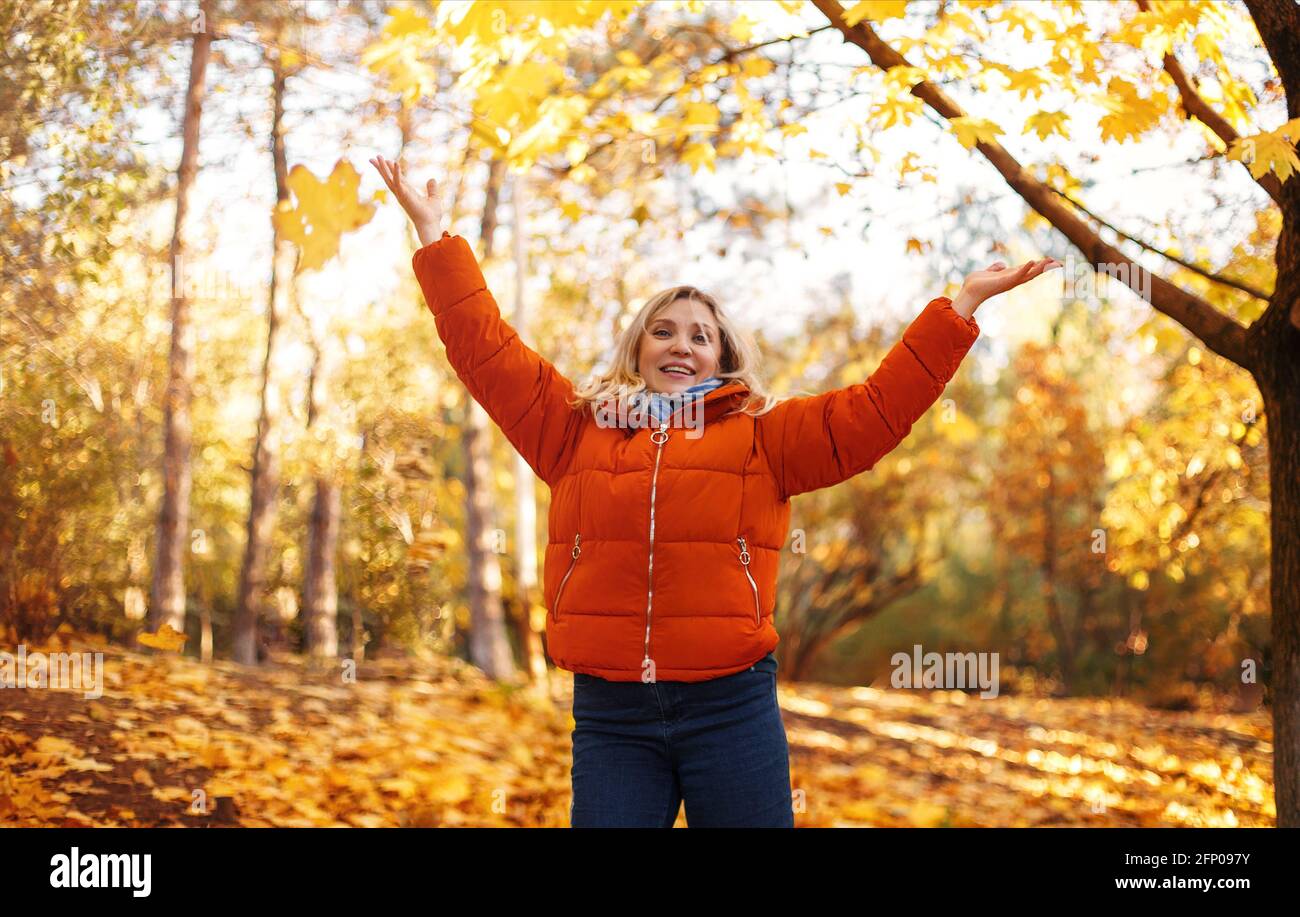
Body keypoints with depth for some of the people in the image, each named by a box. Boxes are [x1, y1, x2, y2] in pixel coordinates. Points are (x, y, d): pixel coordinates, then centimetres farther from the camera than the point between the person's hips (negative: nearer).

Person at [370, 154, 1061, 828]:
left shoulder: (761, 436, 12)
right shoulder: (577, 428, 14)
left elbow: (876, 410, 7)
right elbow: (485, 349, 14)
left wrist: (960, 307, 3)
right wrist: (434, 236, 13)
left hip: (731, 706, 0)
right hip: (609, 713, 1)